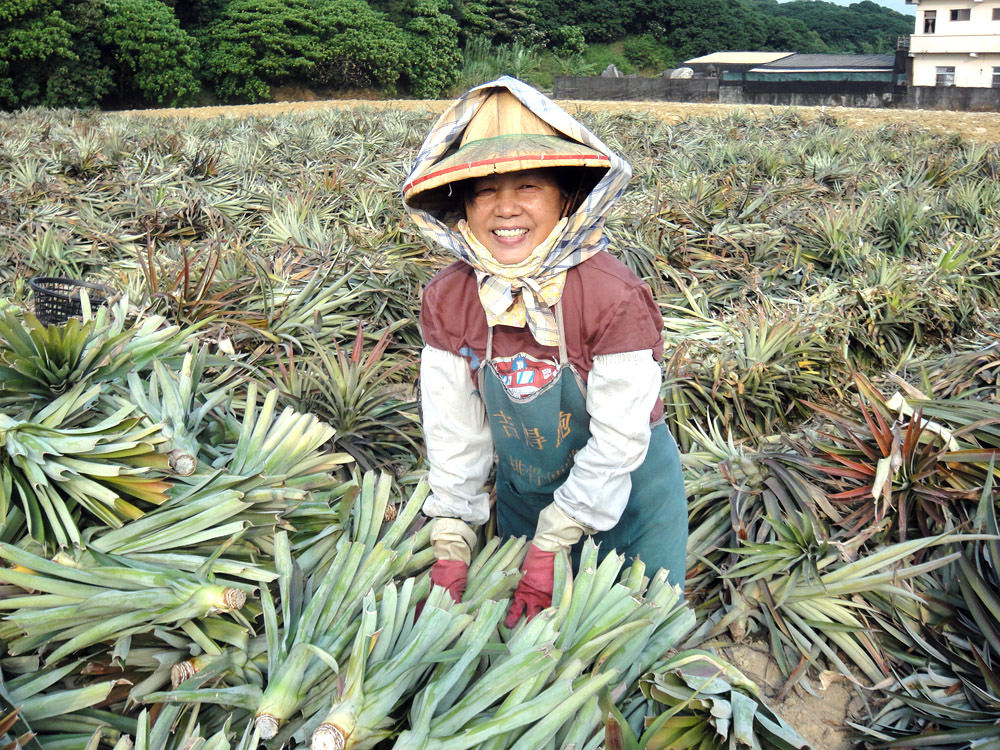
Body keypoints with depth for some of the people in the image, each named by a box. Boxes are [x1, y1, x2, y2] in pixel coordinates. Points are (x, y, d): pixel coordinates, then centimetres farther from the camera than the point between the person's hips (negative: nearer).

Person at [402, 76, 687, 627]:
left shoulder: (615, 297, -29)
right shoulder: (446, 301, -16)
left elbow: (618, 441, -24)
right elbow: (453, 426, -10)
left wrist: (549, 547, -21)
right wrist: (451, 549, -12)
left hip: (625, 493, -4)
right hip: (520, 493, 4)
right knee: (523, 625, 22)